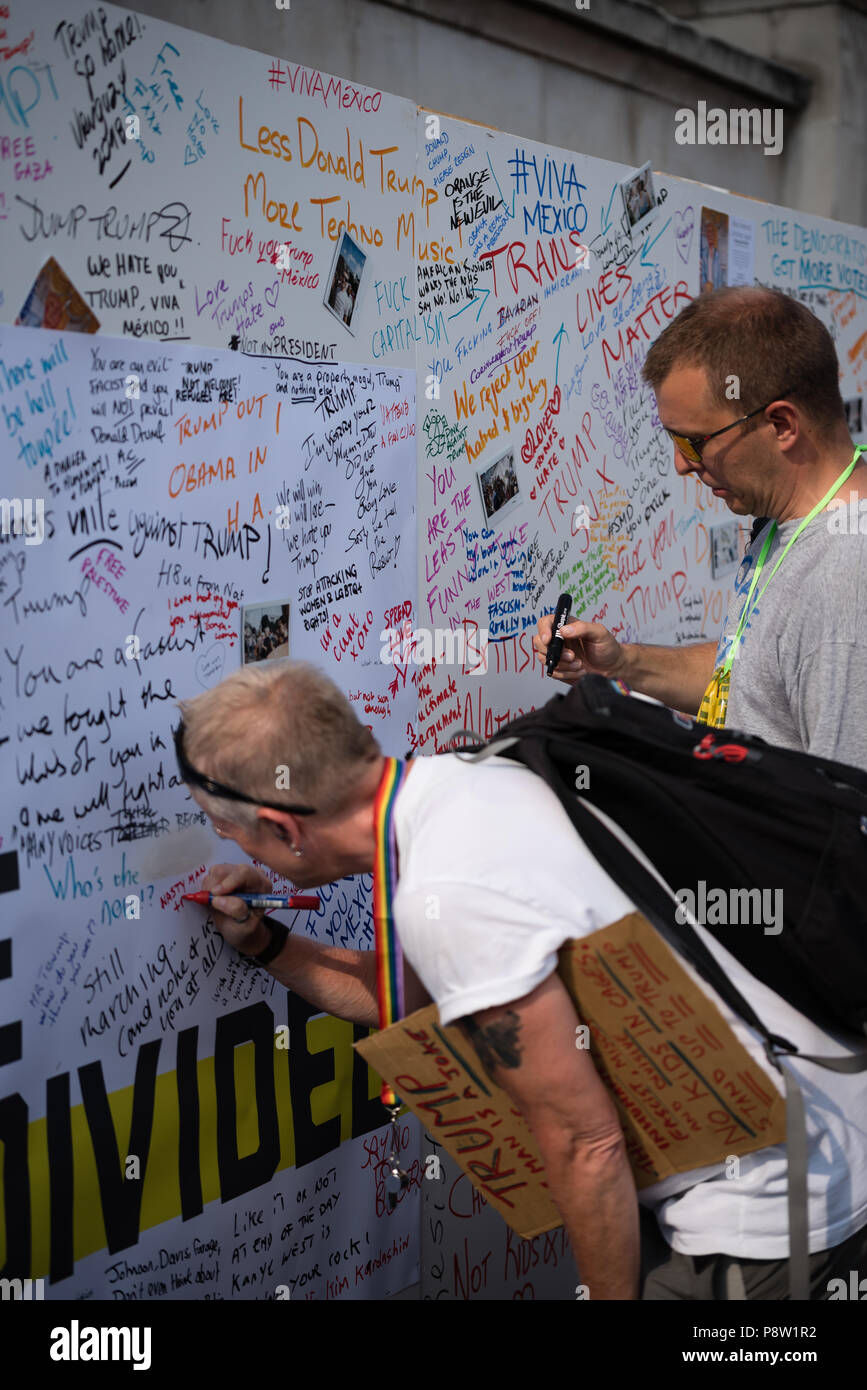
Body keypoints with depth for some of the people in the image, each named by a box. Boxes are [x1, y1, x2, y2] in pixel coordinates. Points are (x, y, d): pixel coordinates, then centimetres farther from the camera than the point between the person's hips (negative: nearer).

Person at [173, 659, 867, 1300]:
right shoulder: (465, 777, 0)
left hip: (759, 1206, -9)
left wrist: (615, 1296, -6)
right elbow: (414, 996, 17)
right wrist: (267, 944, 13)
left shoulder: (448, 896, -28)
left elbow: (585, 1144, -21)